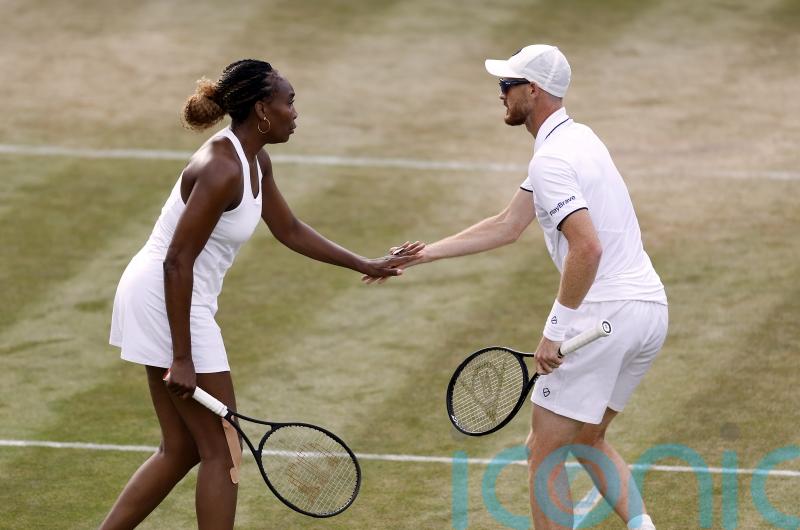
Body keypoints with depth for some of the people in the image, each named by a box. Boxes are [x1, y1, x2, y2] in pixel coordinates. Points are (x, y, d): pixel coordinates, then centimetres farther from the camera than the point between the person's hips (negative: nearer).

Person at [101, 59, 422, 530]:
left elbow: (289, 230, 21)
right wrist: (182, 358, -23)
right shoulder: (222, 171, -23)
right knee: (222, 451, -2)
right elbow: (177, 262, -24)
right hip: (164, 299, -10)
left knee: (182, 450, 14)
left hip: (166, 300, 10)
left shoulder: (256, 162, 7)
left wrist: (366, 266, 21)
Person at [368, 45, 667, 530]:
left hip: (606, 311, -10)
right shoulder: (574, 139, 18)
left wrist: (557, 331, -18)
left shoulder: (551, 160, -14)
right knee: (588, 440, 23)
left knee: (545, 452, 1)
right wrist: (423, 254, 23)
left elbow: (587, 247, -26)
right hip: (651, 308, 10)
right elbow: (507, 227, 23)